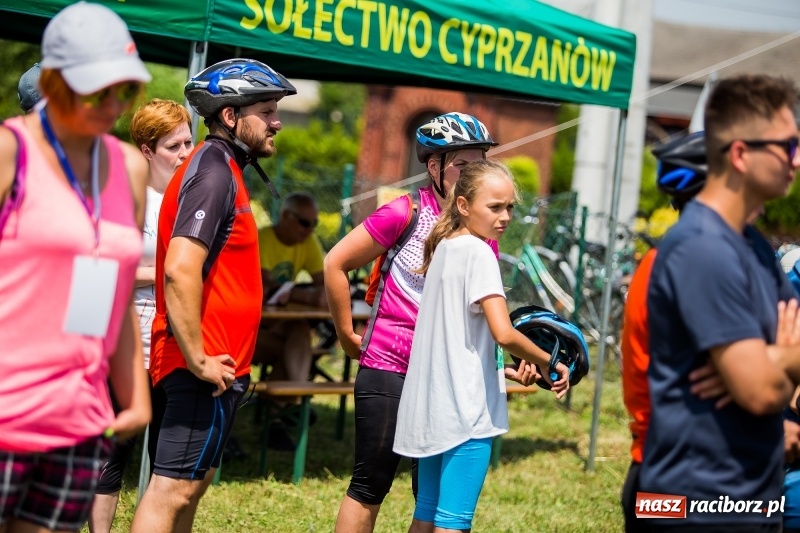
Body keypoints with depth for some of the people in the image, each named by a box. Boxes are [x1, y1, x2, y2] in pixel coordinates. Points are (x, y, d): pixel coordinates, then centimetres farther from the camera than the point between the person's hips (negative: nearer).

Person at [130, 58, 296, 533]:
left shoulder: (220, 168, 16)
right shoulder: (215, 172, -15)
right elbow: (180, 270, -27)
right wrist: (198, 361, -23)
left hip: (215, 363, 10)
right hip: (210, 365, -10)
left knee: (193, 483, 16)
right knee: (173, 488, -10)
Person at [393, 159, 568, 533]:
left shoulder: (442, 248, 14)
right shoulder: (479, 253, -12)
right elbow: (503, 333, -22)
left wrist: (499, 371, 19)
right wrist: (547, 362, -7)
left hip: (430, 405, 9)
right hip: (465, 407, -9)